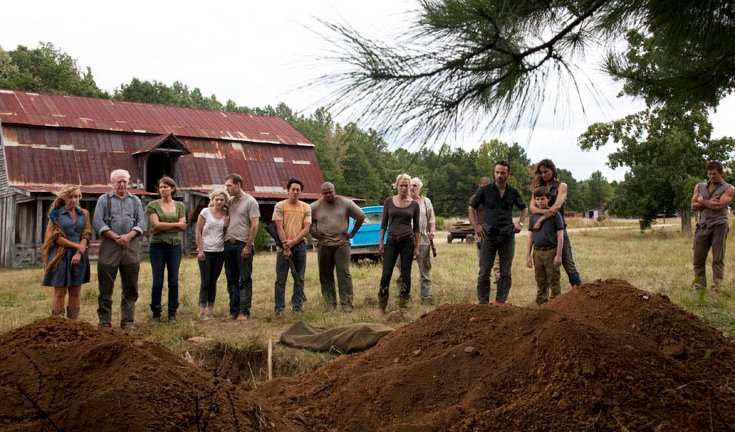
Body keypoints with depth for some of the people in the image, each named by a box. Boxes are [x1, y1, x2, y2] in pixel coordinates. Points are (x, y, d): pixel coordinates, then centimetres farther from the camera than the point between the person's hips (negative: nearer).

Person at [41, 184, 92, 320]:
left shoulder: (84, 214, 12)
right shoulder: (56, 214, 3)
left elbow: (86, 235, 4)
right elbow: (56, 237, -4)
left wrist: (79, 253, -11)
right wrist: (76, 246, -10)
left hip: (78, 257, 3)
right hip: (61, 257, -3)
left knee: (76, 292, 2)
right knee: (60, 292, -4)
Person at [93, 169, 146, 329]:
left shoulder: (135, 201, 16)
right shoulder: (104, 199, 8)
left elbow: (141, 223, 7)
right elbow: (97, 222, -3)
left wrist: (129, 236, -11)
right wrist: (116, 237, -11)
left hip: (131, 247, 2)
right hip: (109, 247, -2)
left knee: (130, 287, 4)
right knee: (106, 287, -1)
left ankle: (128, 321, 11)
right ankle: (105, 321, 5)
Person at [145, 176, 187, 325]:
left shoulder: (180, 206, 9)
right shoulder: (153, 205, 2)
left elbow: (183, 227, -1)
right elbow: (156, 225, -11)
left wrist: (163, 228, -9)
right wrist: (176, 224, -7)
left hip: (175, 246, 2)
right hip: (158, 246, -2)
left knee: (174, 281, 3)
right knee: (157, 282, -1)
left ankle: (172, 314, 12)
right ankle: (156, 314, 7)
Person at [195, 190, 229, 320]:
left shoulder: (226, 215, 5)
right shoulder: (205, 212, -3)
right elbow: (198, 232, -4)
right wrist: (200, 250, -9)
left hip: (219, 252, 3)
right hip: (205, 251, -3)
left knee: (213, 281, 8)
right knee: (205, 281, -3)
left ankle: (210, 310, 14)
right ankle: (202, 311, 2)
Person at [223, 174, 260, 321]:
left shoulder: (250, 202, -4)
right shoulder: (230, 202, 14)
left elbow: (254, 226, -9)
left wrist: (248, 246, -14)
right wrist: (224, 239, 6)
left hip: (243, 245, -6)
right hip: (229, 243, 6)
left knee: (245, 280, -2)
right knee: (231, 279, 8)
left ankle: (244, 311, -1)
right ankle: (234, 311, 14)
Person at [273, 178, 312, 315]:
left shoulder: (306, 208, 7)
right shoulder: (280, 206, 1)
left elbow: (306, 228, -1)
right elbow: (279, 228, -6)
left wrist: (293, 242, -13)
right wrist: (285, 247, -13)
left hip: (300, 246, 2)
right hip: (284, 246, -2)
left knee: (299, 278, 6)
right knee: (281, 279, -2)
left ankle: (297, 306, 13)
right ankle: (279, 308, 3)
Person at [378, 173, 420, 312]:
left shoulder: (414, 204, 4)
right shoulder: (389, 201, 4)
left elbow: (416, 227, 7)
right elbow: (384, 223, 7)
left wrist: (417, 247, 3)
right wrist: (380, 242, 1)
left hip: (408, 241, 0)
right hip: (392, 240, 0)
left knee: (406, 275, 2)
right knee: (386, 274, -5)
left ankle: (403, 304, 11)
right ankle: (381, 305, 6)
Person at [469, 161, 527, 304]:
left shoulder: (513, 192, 8)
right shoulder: (485, 190, 2)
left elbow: (524, 208, 23)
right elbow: (472, 208, 8)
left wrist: (520, 223, 8)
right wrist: (476, 225, -4)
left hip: (507, 235, 2)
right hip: (489, 234, -2)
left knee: (505, 272, 4)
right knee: (484, 271, -2)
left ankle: (500, 301, 12)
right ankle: (483, 302, 6)